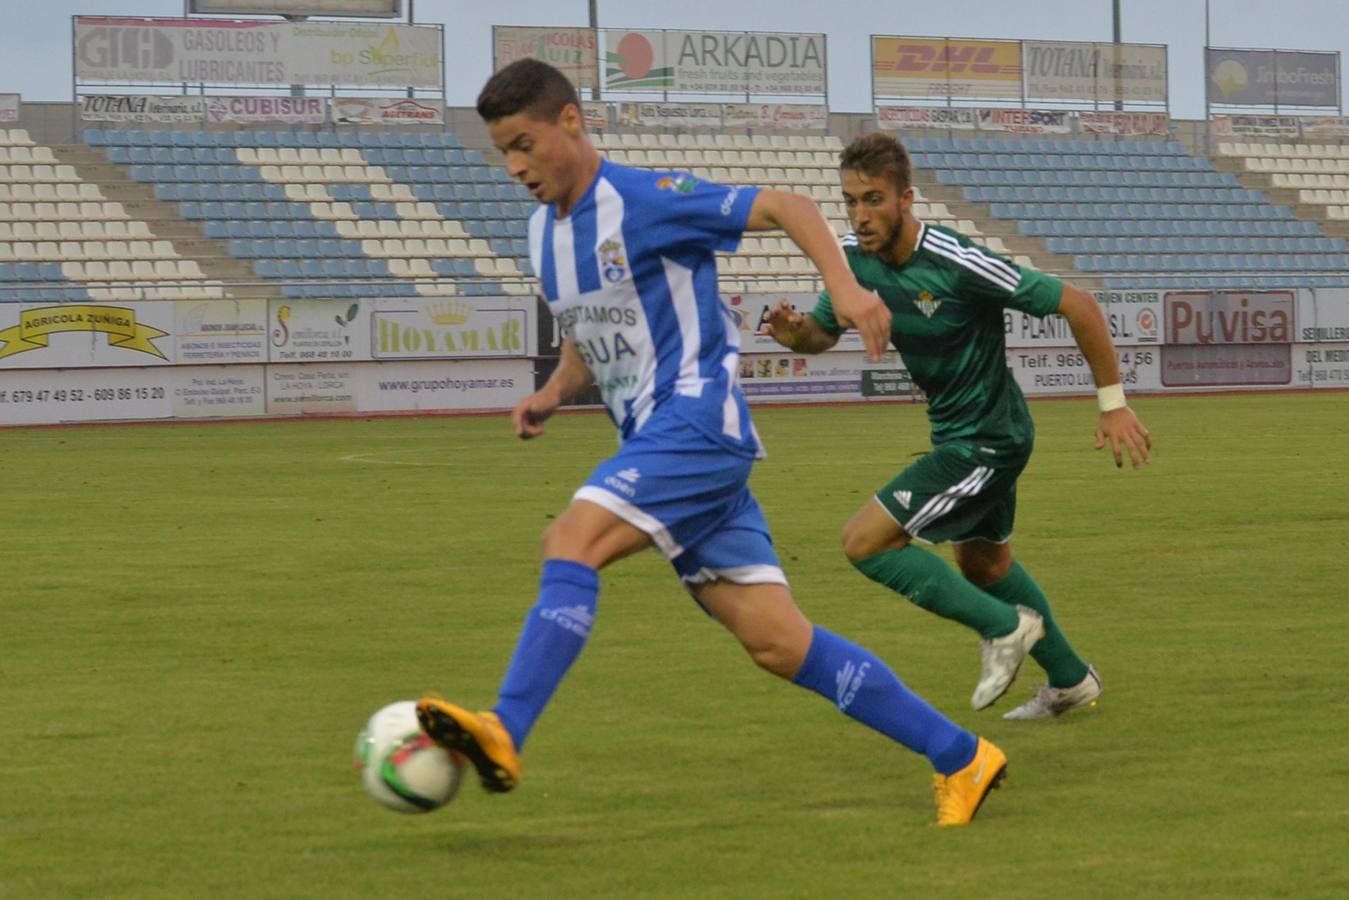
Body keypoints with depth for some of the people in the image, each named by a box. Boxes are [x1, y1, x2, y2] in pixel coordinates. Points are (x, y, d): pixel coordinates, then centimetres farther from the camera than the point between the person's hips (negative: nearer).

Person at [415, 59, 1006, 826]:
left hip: (699, 423, -8)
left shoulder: (644, 200, -11)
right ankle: (960, 756, 8)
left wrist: (847, 288, -25)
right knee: (776, 641, 3)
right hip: (655, 441, 8)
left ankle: (505, 735, -31)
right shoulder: (544, 230, 14)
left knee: (571, 541, -25)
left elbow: (787, 207, -11)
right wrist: (553, 394, 7)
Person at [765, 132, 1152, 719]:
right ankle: (1071, 681, 45)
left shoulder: (958, 264, -29)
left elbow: (1078, 305, -23)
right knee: (984, 565, 27)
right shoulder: (855, 257, -8)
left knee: (865, 541, -15)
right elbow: (824, 331, 8)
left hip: (986, 443, -9)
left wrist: (1113, 402, -17)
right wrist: (795, 334, -17)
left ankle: (1005, 626, -1)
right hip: (956, 434, 9)